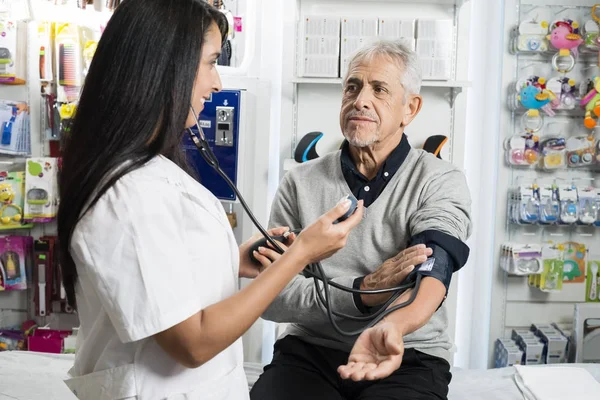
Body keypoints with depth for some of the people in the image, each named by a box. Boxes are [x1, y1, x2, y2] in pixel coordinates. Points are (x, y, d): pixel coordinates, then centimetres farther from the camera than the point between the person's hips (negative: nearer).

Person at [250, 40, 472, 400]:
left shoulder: (441, 181, -3)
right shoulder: (301, 183, 2)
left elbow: (429, 273, -20)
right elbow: (270, 296, -5)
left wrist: (388, 328, -41)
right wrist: (361, 292, -20)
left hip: (409, 357, -1)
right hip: (309, 350, 1)